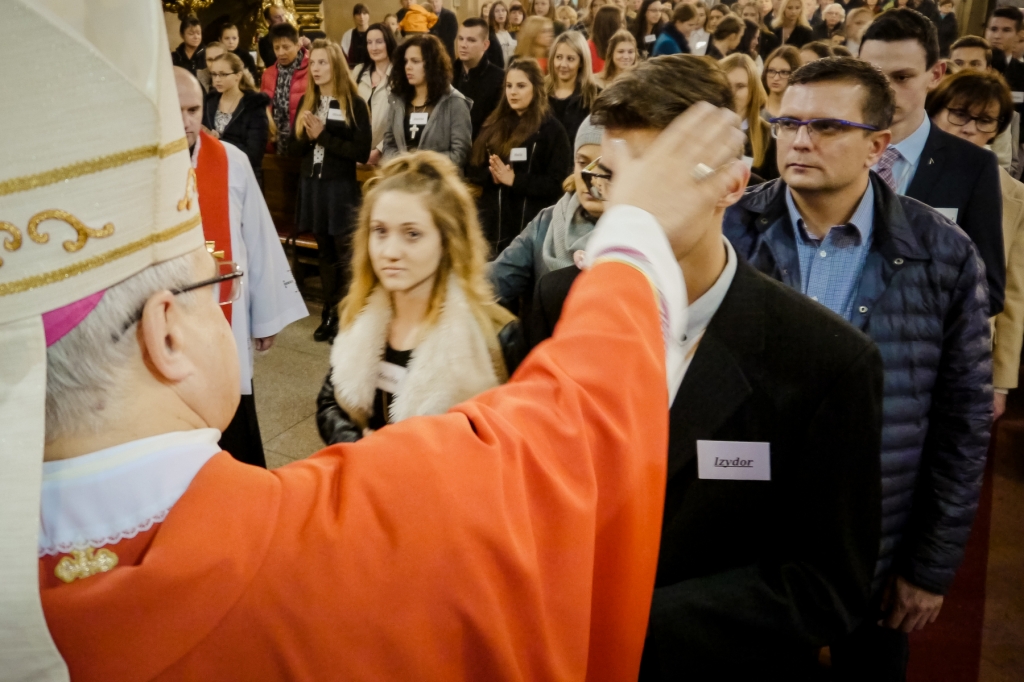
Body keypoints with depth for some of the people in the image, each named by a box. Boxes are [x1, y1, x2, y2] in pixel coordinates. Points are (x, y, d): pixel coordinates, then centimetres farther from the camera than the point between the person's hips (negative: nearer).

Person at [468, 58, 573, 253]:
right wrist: (492, 176, -10)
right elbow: (472, 170, 12)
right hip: (492, 224, 4)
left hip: (530, 227, -4)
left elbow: (556, 184, -8)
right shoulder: (494, 125, 15)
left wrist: (514, 180, -15)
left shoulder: (551, 129, -1)